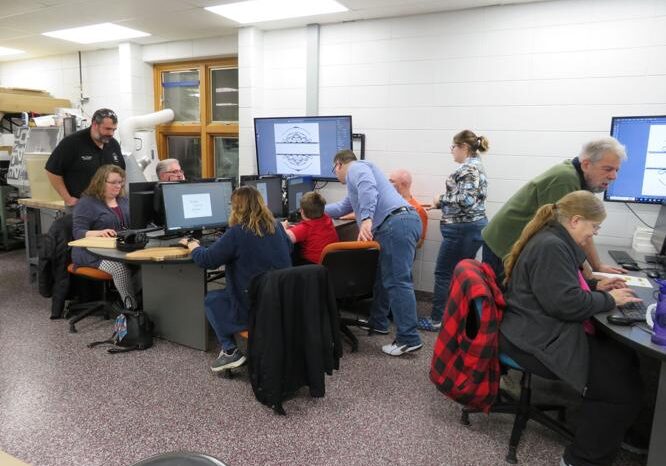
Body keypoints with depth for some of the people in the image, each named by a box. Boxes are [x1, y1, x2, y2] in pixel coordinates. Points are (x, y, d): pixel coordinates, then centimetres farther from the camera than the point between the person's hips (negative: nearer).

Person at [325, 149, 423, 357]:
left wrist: (366, 219, -29)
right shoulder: (357, 175, 37)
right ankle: (377, 322, 33)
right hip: (402, 223, 11)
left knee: (397, 281, -11)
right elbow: (342, 207, 49)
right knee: (384, 276, 20)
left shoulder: (356, 167, 5)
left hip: (396, 224, -11)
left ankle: (409, 339, -10)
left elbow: (369, 189, -18)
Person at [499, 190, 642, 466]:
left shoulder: (553, 241, 15)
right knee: (623, 386, -11)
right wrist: (608, 300, -10)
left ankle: (615, 434, 18)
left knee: (624, 360, 3)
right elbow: (567, 303, -25)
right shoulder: (551, 247, -20)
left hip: (545, 331, 11)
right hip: (537, 340, -11)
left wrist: (595, 286, 16)